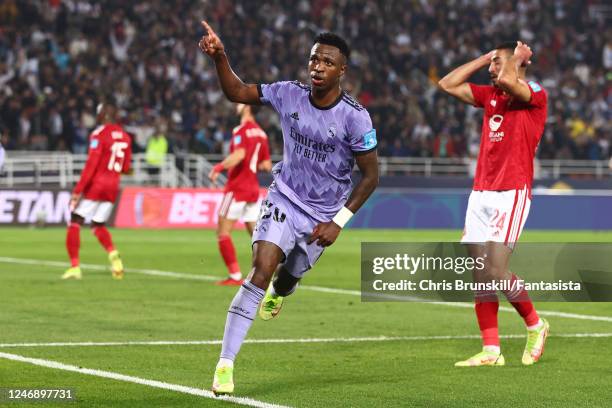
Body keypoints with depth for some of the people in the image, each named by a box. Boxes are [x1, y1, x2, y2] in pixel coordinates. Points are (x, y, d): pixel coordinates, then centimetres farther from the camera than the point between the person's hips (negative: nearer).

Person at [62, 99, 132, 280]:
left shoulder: (99, 134, -11)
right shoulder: (125, 137, 8)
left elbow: (91, 165, -16)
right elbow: (125, 168, 13)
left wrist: (77, 191, -15)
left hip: (95, 184, -6)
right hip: (112, 187, 6)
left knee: (75, 222, 3)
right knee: (98, 225, 19)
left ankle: (75, 267, -3)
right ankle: (113, 253, -8)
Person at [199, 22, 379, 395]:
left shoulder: (355, 117, -18)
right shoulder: (289, 95, -9)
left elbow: (371, 175, -9)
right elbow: (236, 92, 0)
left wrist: (339, 221, -13)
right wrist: (220, 57, -18)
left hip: (323, 216, 0)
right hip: (285, 198, 0)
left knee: (288, 276, 16)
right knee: (261, 270, -19)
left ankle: (281, 290, 60)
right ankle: (226, 363, -21)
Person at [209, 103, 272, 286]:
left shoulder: (241, 130, -13)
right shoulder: (261, 133, 11)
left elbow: (239, 154, -31)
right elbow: (267, 165, 14)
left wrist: (218, 168, -25)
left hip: (237, 187, -8)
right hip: (253, 188, 8)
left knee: (223, 231, 0)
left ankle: (235, 276, -5)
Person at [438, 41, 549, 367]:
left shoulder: (535, 95, -5)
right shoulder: (490, 96, 16)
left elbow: (506, 81, -24)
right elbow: (447, 84, 19)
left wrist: (517, 58, -4)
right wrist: (484, 57, 16)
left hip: (511, 193, -7)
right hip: (480, 193, 7)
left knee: (496, 271, -13)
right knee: (481, 276, 2)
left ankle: (536, 325, 10)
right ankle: (491, 351, 5)